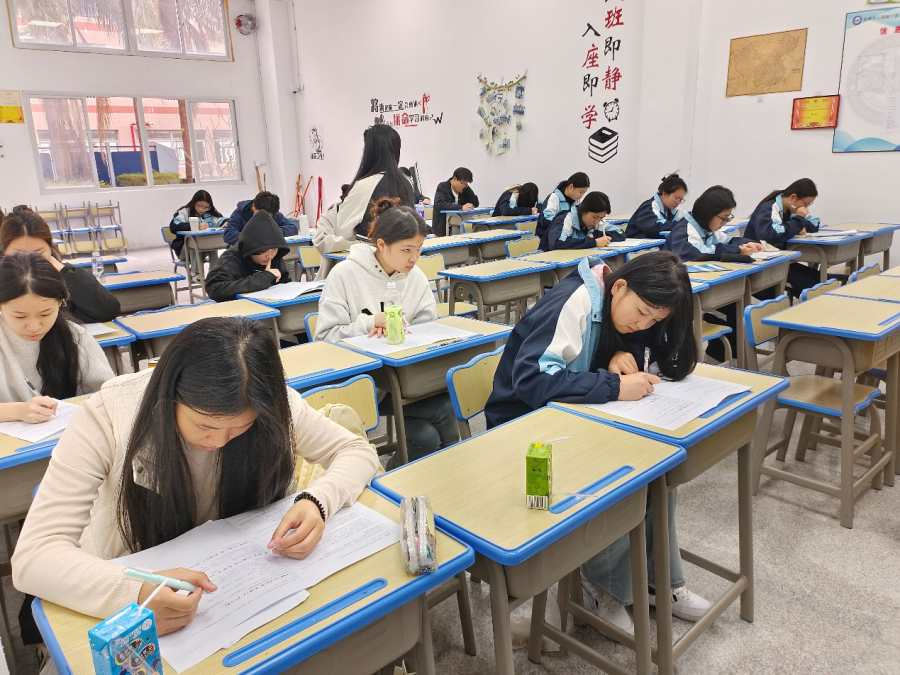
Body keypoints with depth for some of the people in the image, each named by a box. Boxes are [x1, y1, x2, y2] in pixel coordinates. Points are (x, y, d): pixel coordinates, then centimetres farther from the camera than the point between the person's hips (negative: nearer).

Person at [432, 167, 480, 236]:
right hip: (443, 229, -5)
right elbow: (440, 205, -23)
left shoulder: (464, 189, 10)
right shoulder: (442, 187, -6)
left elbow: (475, 203, 5)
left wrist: (467, 188, -3)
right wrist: (461, 208, -30)